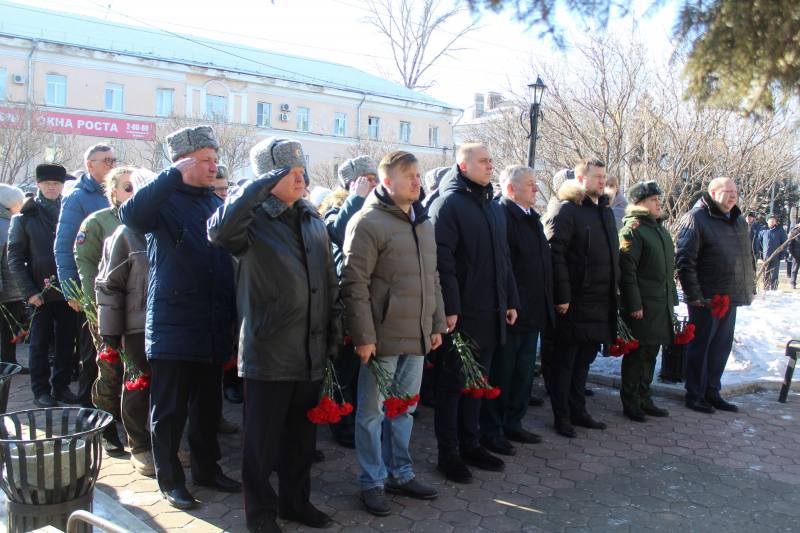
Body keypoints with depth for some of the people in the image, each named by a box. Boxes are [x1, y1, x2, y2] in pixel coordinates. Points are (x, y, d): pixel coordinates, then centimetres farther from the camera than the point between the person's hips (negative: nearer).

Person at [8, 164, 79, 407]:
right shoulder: (25, 217, 3)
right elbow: (14, 258, -1)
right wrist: (29, 292, -9)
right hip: (41, 293, -2)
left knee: (66, 342, 8)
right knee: (40, 343, 6)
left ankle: (61, 387, 19)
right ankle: (41, 390, 15)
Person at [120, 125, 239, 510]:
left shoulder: (217, 205, 13)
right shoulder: (165, 201, -5)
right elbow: (132, 215, -29)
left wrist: (232, 318, 13)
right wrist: (175, 175, -31)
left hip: (214, 330, 6)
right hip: (173, 329, -5)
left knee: (209, 405, 16)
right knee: (170, 410, 6)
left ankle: (206, 467, 32)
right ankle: (170, 478, 21)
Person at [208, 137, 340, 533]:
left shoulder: (313, 221, 11)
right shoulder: (254, 219, -7)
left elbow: (329, 282, 15)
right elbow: (220, 230, -32)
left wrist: (334, 332, 10)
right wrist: (265, 183, -29)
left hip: (311, 353, 6)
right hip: (268, 353, -6)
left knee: (302, 436, 18)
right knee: (263, 439, 7)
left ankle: (295, 500, 36)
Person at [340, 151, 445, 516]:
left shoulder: (424, 223, 13)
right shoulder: (368, 222, -11)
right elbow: (354, 284, -15)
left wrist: (436, 324, 16)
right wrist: (363, 335, -17)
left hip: (417, 335, 7)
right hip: (382, 335, -7)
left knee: (404, 408, 18)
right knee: (372, 411, 6)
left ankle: (400, 473, 32)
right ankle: (372, 482, 20)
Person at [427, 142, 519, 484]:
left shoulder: (494, 208, 16)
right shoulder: (448, 204, -9)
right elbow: (442, 260, -17)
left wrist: (511, 301, 15)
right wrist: (450, 308, -21)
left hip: (490, 313, 8)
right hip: (461, 314, -8)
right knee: (452, 383, 3)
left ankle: (470, 445, 28)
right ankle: (448, 454, 13)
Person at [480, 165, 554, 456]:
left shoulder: (532, 218, 15)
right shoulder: (501, 216, -15)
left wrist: (546, 304, 16)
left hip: (532, 311, 9)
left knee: (524, 373, 18)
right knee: (500, 374, 3)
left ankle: (513, 424, 31)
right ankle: (491, 431, 15)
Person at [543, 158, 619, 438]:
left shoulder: (605, 211, 16)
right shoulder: (565, 210, -11)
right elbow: (555, 254, -18)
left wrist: (613, 289, 15)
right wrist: (562, 296, -21)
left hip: (601, 301, 8)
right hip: (575, 302, -8)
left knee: (584, 360, 17)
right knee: (564, 360, 4)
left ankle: (578, 411, 29)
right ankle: (561, 417, 14)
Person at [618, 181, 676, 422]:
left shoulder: (659, 228, 16)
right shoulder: (632, 229, -12)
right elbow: (627, 270, -17)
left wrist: (672, 298, 21)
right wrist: (634, 304, -20)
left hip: (661, 304, 9)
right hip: (641, 305, -9)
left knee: (650, 353, 15)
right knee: (636, 354, 0)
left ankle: (644, 398, 27)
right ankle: (630, 402, 11)